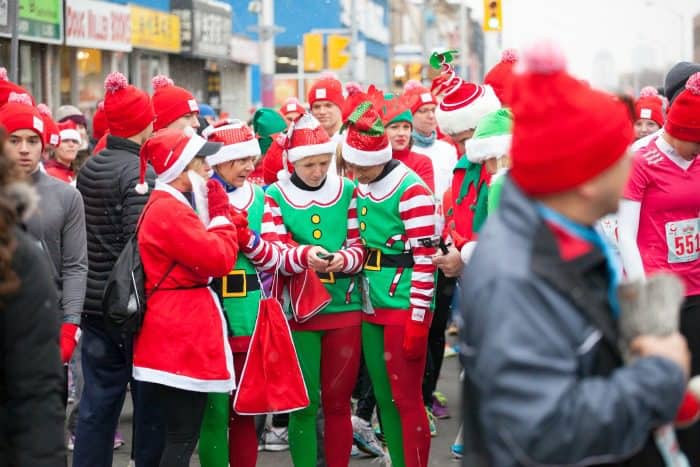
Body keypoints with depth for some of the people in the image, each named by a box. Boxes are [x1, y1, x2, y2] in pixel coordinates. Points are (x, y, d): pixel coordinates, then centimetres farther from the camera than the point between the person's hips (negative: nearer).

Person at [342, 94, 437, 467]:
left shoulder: (411, 189, -14)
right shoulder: (361, 188, 10)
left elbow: (424, 257, -16)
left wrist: (418, 318, -17)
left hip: (404, 307, -8)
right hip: (372, 307, 8)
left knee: (406, 397, -2)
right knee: (384, 396, 13)